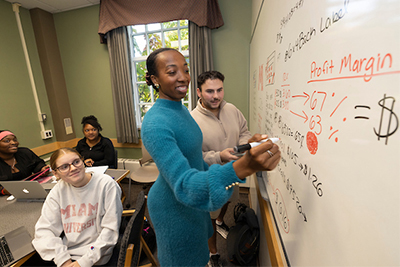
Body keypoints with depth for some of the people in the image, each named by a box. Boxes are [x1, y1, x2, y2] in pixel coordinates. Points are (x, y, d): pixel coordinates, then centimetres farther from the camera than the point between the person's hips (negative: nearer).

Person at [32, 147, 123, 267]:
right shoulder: (58, 190, 0)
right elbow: (44, 229, -1)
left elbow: (110, 229, -11)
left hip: (95, 253, -4)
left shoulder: (106, 184, -12)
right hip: (66, 251, 4)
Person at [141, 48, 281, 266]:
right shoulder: (155, 124, -31)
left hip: (192, 199, 8)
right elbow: (184, 185, -38)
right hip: (173, 206, -7)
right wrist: (243, 167, -52)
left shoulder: (181, 109, -1)